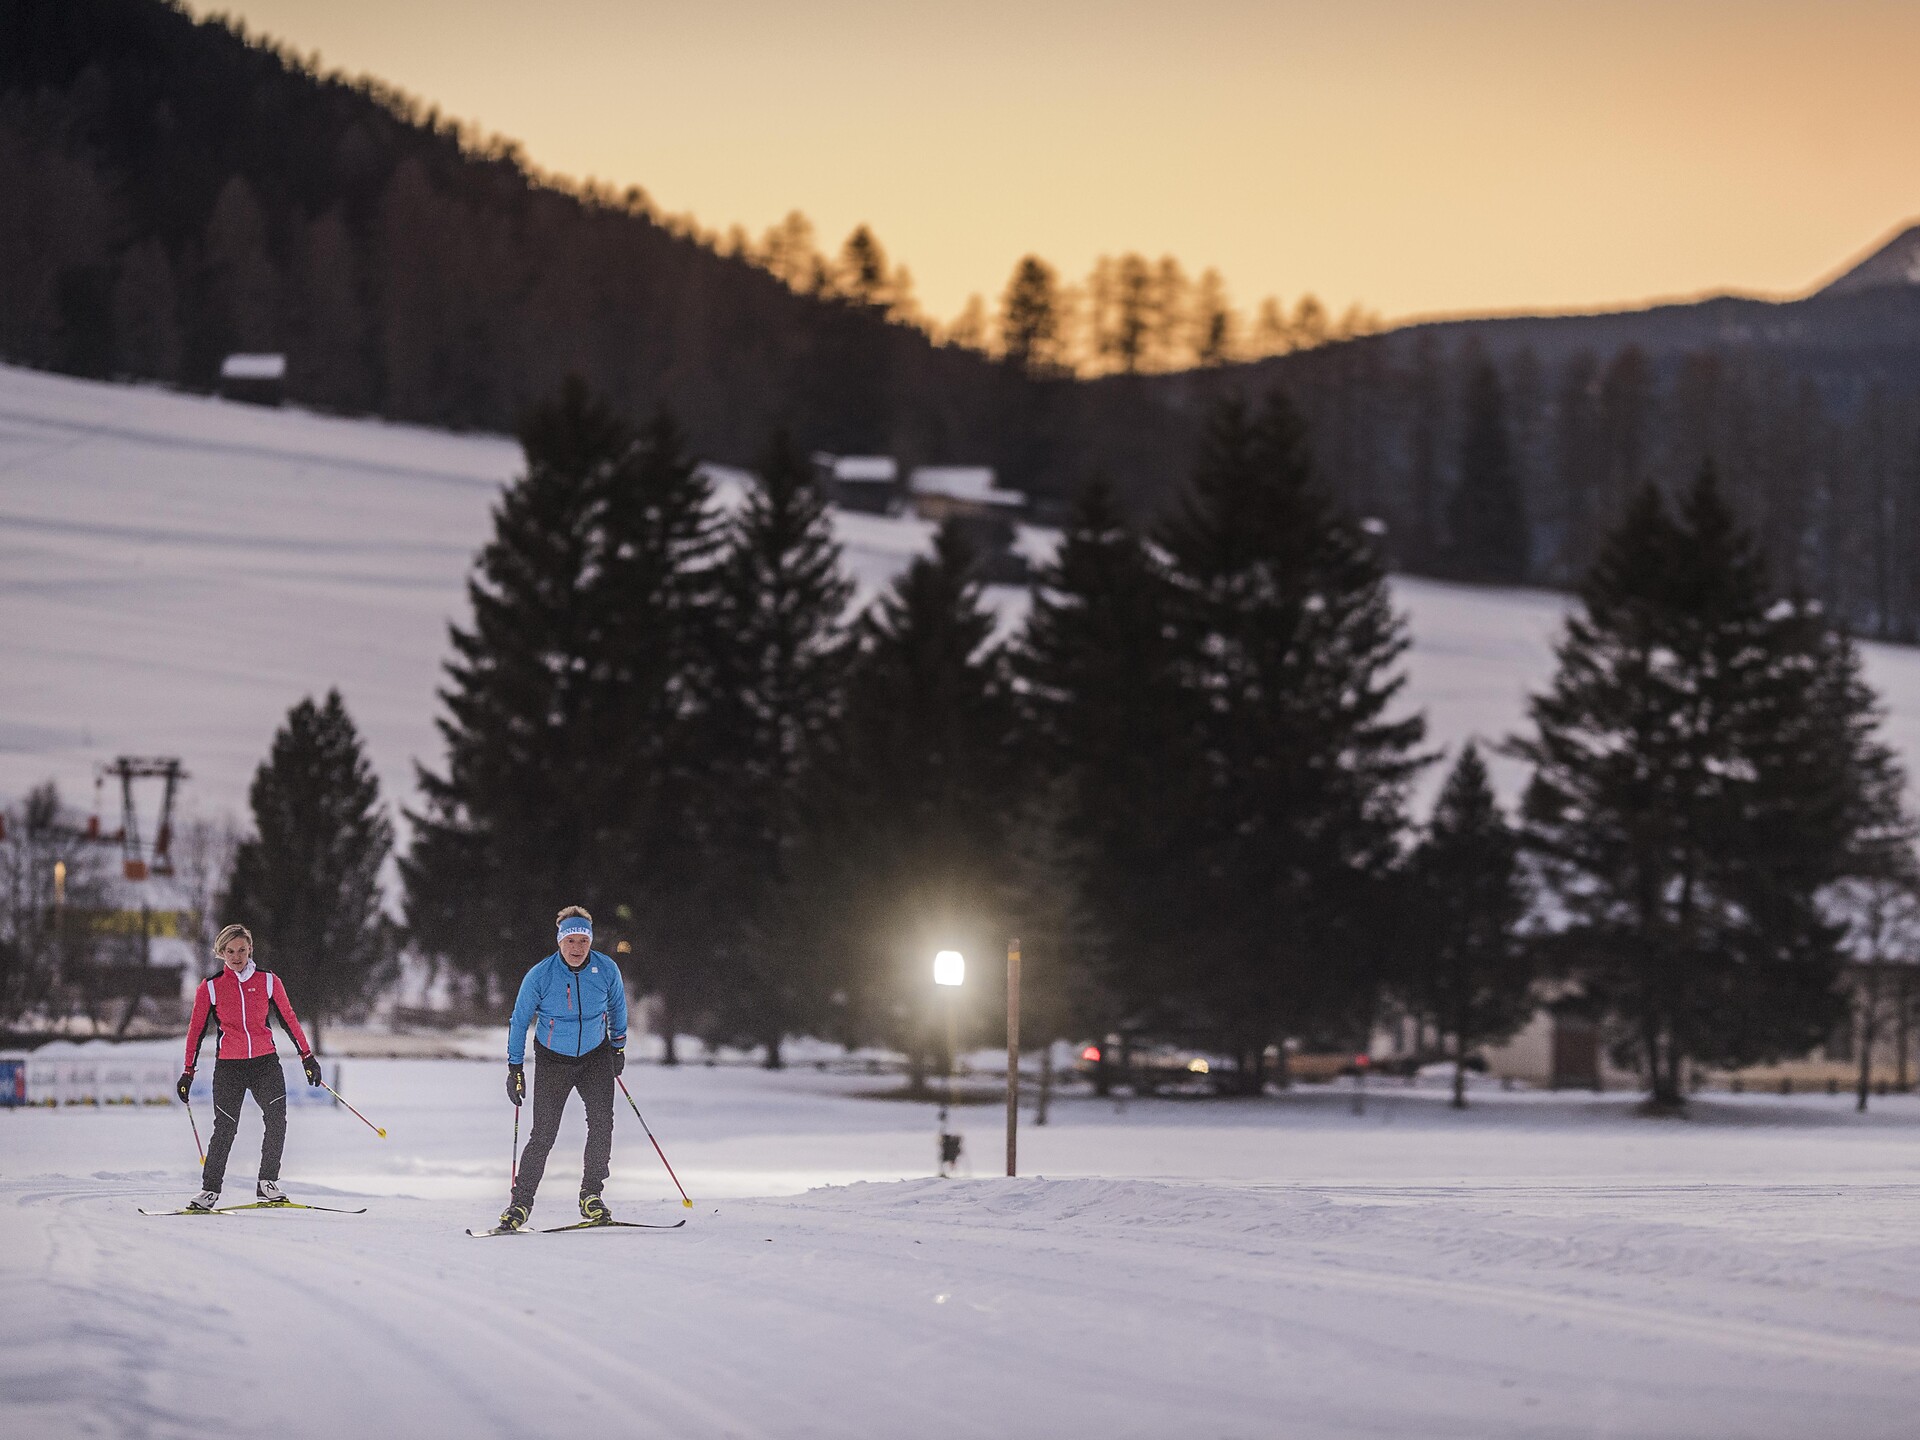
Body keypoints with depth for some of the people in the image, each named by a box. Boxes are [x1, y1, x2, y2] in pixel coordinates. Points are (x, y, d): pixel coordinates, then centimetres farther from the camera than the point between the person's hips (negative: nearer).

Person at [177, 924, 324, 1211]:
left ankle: (268, 1184, -8)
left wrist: (306, 1055, 9)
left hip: (265, 1062, 1)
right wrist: (188, 1071, 6)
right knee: (225, 1129, -6)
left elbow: (289, 1018, 11)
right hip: (228, 1065, -1)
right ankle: (210, 1189, 8)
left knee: (276, 1119, -17)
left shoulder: (268, 981, 4)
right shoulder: (211, 988, 2)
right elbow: (196, 1029, 7)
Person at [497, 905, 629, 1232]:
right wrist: (515, 1069, -5)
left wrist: (619, 1045, 18)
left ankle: (591, 1194, -3)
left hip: (596, 1056, 2)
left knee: (602, 1124, -15)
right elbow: (519, 1021, -6)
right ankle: (521, 1201, 4)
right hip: (553, 1060, -2)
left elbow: (617, 1007, 9)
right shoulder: (540, 976, -18)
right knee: (544, 1134, -8)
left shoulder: (607, 970, -12)